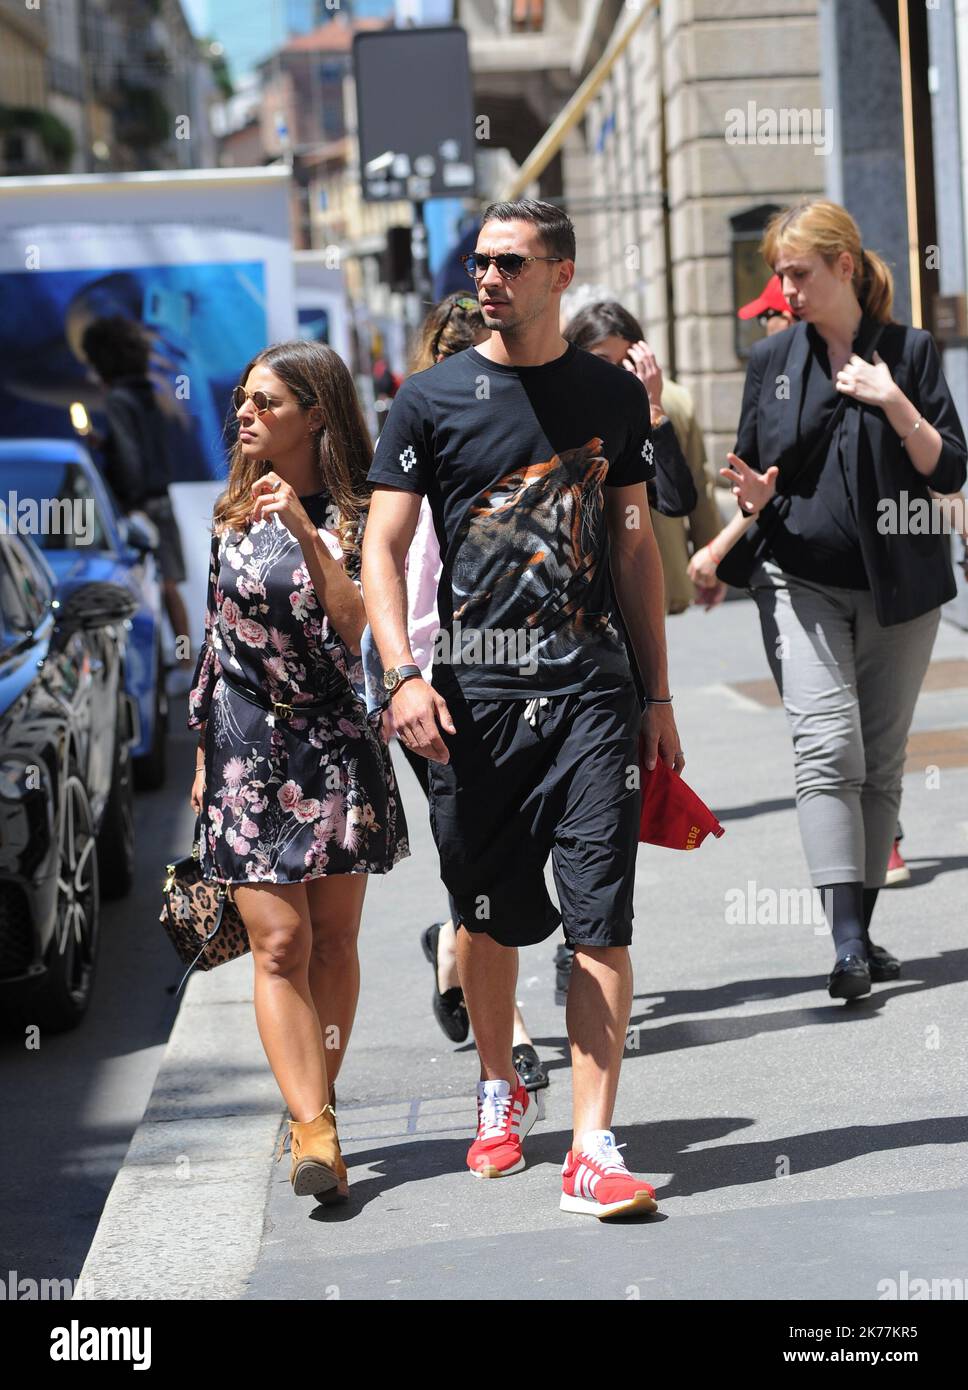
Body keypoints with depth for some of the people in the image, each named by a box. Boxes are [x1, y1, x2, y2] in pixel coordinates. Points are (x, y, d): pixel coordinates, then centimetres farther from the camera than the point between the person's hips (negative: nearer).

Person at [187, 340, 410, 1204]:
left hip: (332, 744, -2)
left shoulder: (351, 512, -2)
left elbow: (352, 622, -16)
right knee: (280, 943, -9)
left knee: (333, 938, 4)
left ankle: (315, 1110, 18)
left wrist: (305, 532, -26)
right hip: (245, 747, 2)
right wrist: (205, 750, 17)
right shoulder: (236, 510, 10)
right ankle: (314, 1130, -13)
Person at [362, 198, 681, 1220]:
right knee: (489, 914, 11)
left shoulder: (613, 395, 10)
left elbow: (634, 544, 15)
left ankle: (592, 1149, -7)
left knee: (601, 919, -7)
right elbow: (382, 549, 0)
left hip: (591, 686, 1)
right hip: (475, 691, 0)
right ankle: (499, 1088, 36)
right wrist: (404, 675, -14)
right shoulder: (432, 399, 4)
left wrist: (657, 695, 13)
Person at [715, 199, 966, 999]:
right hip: (802, 581, 0)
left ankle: (863, 933, 15)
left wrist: (895, 404, -16)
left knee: (881, 762, 5)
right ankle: (846, 942, -21)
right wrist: (754, 497, -8)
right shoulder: (773, 361, 7)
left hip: (899, 587, 0)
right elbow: (755, 476, 15)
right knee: (829, 746, -16)